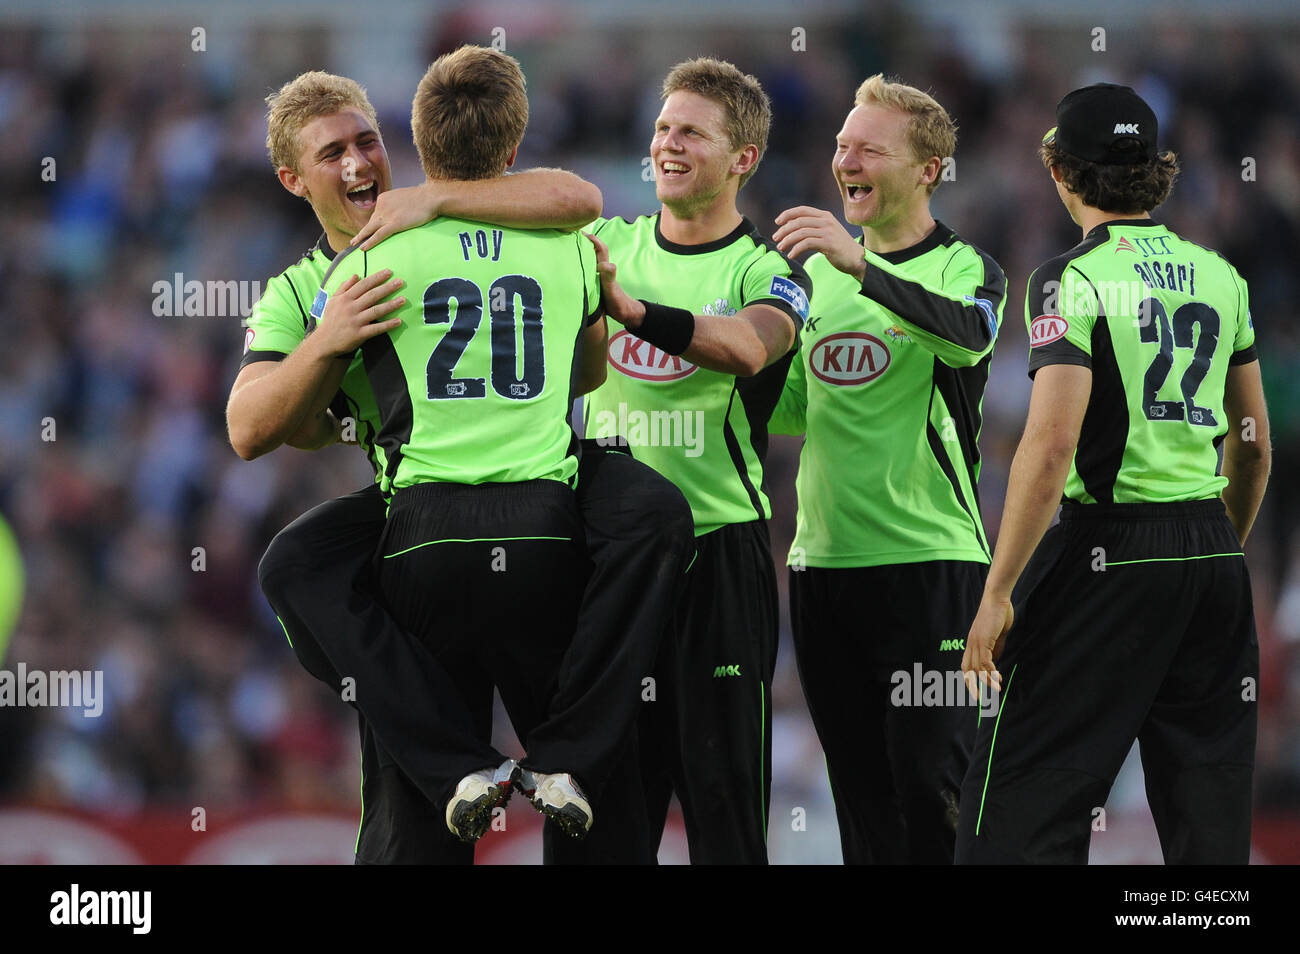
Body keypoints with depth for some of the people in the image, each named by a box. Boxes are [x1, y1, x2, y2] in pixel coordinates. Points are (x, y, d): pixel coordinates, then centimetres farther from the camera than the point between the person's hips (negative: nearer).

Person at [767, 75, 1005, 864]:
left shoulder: (964, 268, -1)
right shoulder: (821, 270, 16)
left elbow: (968, 336, -25)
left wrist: (862, 268, -38)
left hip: (929, 562, -5)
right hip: (823, 562, 6)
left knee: (930, 788, -9)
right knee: (860, 793, 7)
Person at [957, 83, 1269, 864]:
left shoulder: (1074, 280, -10)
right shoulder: (1220, 278, 9)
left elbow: (1051, 446, -18)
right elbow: (1255, 443, 16)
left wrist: (999, 593, -15)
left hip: (1107, 551, -6)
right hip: (1211, 554, 6)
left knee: (1021, 815, -3)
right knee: (1210, 822, 9)